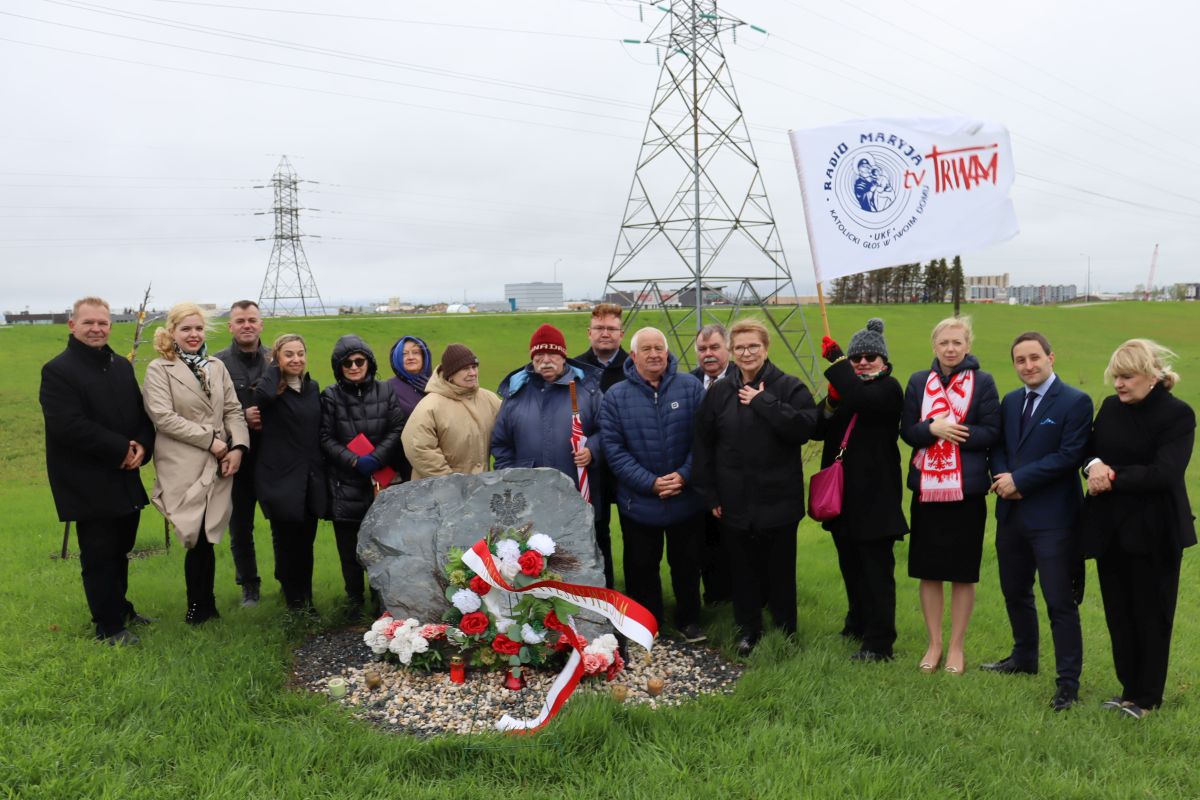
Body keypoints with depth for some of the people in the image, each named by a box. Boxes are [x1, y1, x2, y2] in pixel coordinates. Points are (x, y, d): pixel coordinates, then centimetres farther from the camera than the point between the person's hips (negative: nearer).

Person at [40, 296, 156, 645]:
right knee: (99, 555, 2)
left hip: (126, 480, 7)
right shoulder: (58, 370, -11)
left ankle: (121, 609, 33)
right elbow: (68, 425, -21)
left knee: (120, 549, 17)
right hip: (89, 486, -6)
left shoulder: (122, 366, 12)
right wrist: (121, 449, -19)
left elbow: (142, 413, 12)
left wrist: (142, 446, -8)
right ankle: (109, 626, 14)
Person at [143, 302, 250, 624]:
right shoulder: (158, 369, -1)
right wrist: (210, 440, -13)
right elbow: (163, 416, -11)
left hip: (218, 465, 4)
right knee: (198, 538, -4)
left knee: (207, 537, 6)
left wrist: (238, 446, -7)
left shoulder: (217, 367, 14)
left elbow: (233, 411, 10)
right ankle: (200, 607, 13)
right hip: (183, 465, -4)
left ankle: (203, 607, 20)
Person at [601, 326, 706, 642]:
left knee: (687, 563, 16)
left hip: (686, 500, 0)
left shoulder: (690, 387, -5)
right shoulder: (616, 396, -6)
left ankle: (689, 621, 34)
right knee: (641, 567, 14)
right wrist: (650, 483, -16)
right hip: (639, 503, 0)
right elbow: (614, 449, -9)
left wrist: (684, 475, -16)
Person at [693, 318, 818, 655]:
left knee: (779, 569, 9)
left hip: (778, 500, -3)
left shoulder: (790, 387, -5)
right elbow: (703, 444, 7)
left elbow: (805, 427, -22)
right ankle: (748, 630, 27)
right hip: (735, 502, 3)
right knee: (743, 568, 12)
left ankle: (785, 631, 26)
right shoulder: (719, 392, 5)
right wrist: (710, 494, 4)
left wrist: (764, 402, -20)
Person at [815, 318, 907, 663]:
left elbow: (863, 399, -31)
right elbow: (818, 431, 2)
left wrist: (836, 360, -23)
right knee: (850, 566, 19)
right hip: (843, 495, 7)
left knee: (876, 571, -2)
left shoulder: (888, 389, -7)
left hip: (875, 496, -7)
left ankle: (879, 643, 4)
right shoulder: (844, 387, 12)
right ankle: (858, 624, 35)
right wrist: (832, 403, -15)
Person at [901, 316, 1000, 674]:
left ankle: (956, 646, 22)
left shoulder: (982, 382, -1)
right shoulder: (918, 382, 6)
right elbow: (906, 430, 2)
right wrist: (932, 429, -16)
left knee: (963, 573, 7)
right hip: (926, 488, 2)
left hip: (967, 490, -2)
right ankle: (934, 643, 23)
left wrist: (954, 432, -16)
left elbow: (991, 432, -5)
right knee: (928, 571, 9)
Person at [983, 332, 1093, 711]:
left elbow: (1070, 456, -17)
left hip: (1052, 518, -7)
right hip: (1012, 513, 7)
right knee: (1015, 592, 19)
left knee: (1060, 602, -2)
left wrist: (1019, 480, -17)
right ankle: (1024, 657, 38)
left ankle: (1068, 682, 8)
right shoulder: (1010, 401, 12)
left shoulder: (1075, 402, -9)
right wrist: (1002, 478, -7)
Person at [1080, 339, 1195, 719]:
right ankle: (1130, 689, 25)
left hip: (1153, 531, -5)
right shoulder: (1110, 407, 5)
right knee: (1118, 613, 12)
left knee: (1151, 615, 6)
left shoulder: (1178, 415, -11)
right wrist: (1094, 464, -11)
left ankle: (1147, 698, 19)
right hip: (1109, 528, 5)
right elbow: (1089, 449, 11)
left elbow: (1163, 473, -20)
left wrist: (1113, 477, -15)